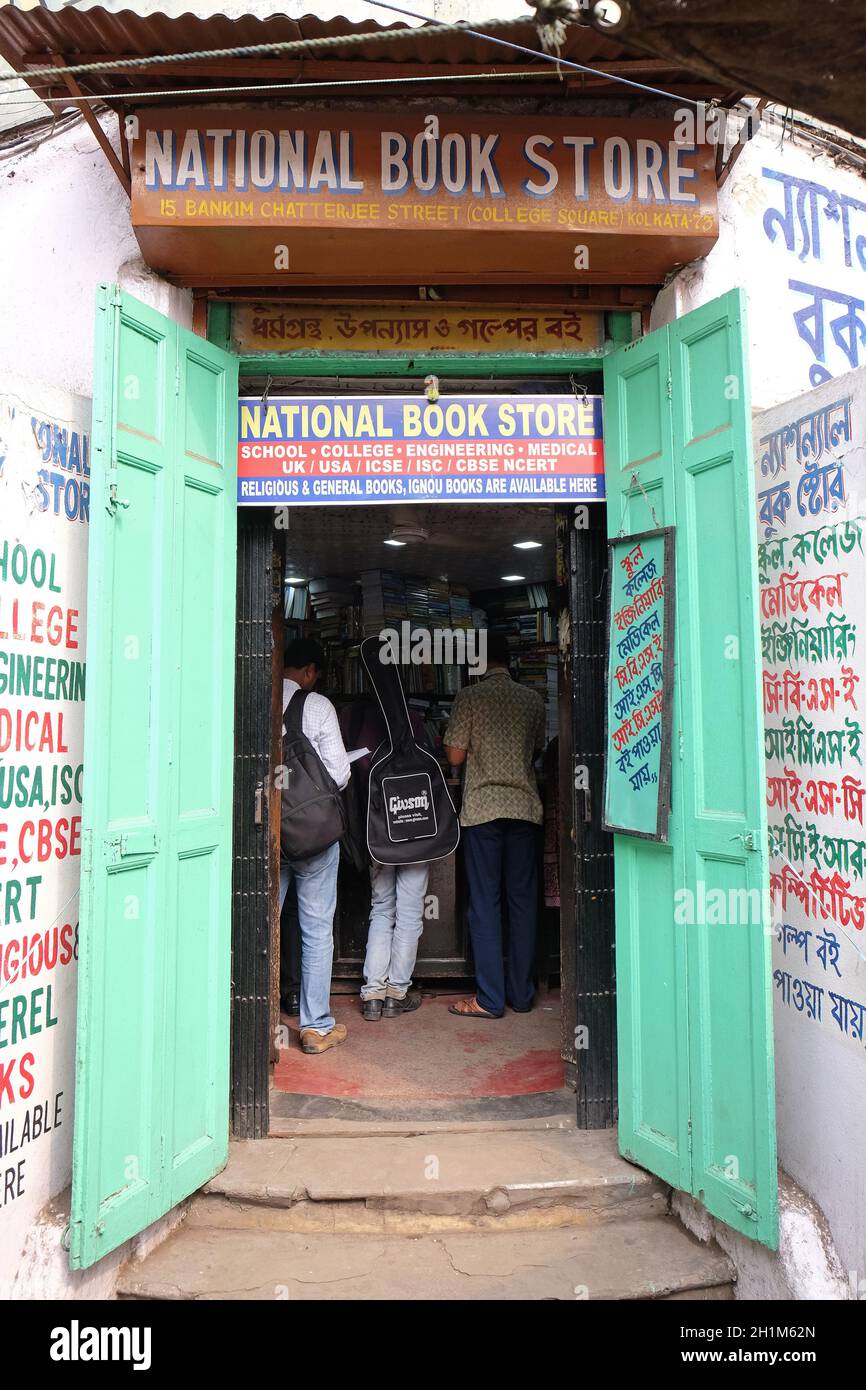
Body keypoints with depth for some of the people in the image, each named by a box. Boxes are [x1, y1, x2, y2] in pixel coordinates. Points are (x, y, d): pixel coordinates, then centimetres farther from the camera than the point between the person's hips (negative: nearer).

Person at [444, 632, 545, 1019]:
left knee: (485, 903, 2)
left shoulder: (470, 697, -4)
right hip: (525, 806, 3)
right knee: (523, 901, 9)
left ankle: (490, 999, 5)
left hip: (482, 808, -3)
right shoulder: (533, 700, 6)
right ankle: (521, 994, 16)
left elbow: (455, 756, -4)